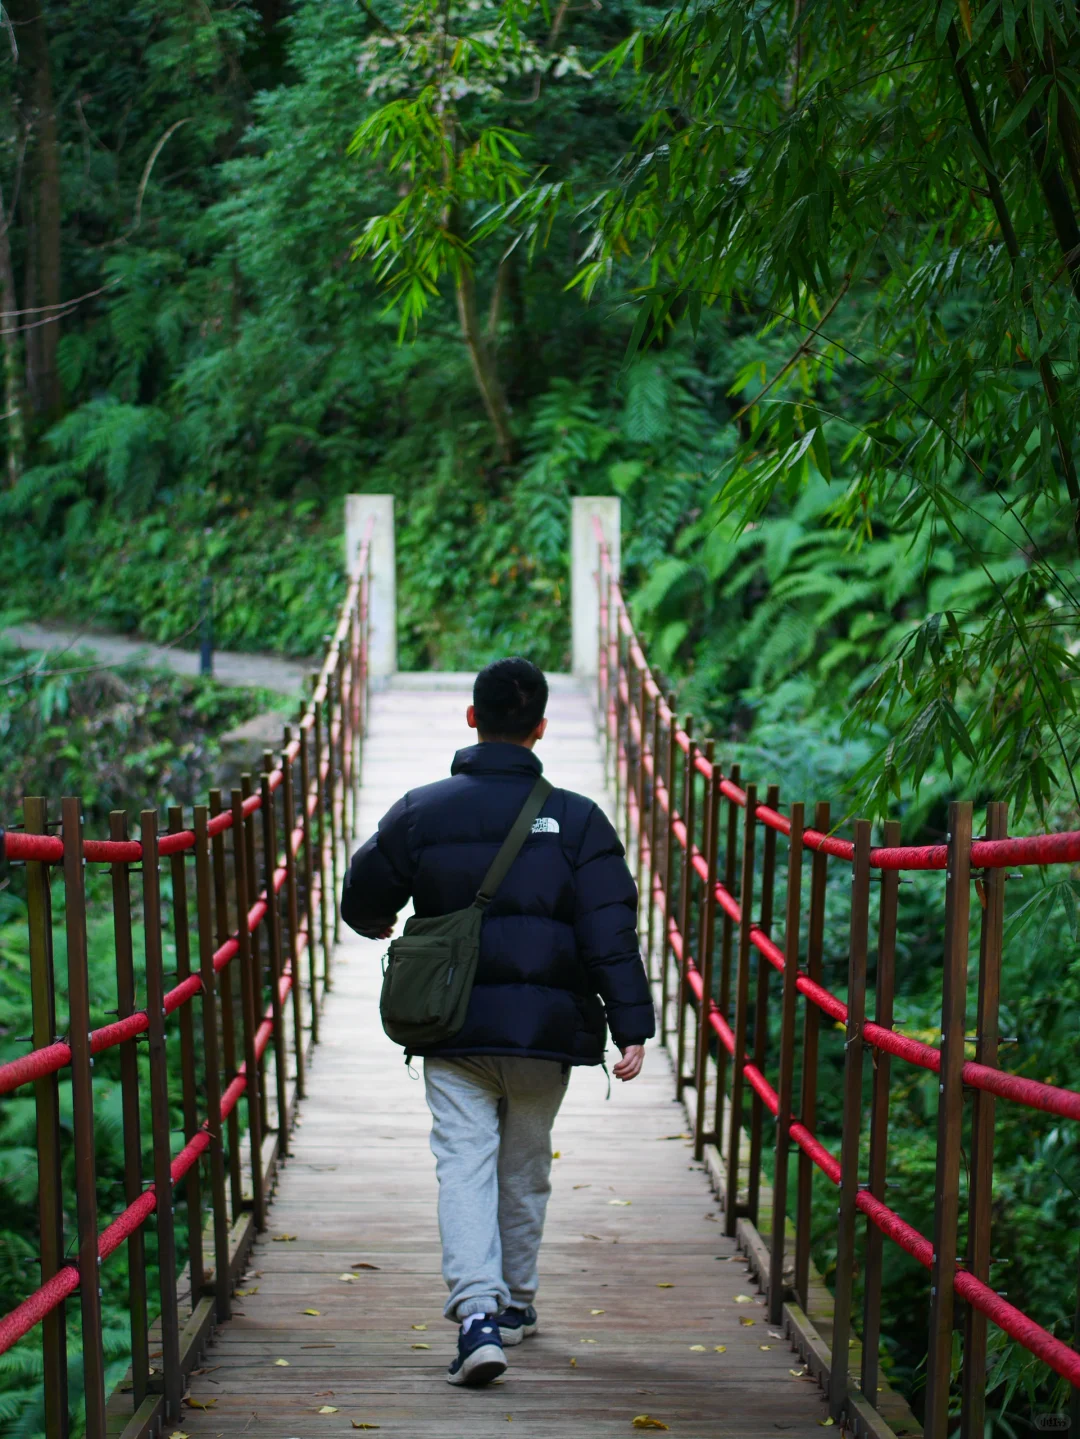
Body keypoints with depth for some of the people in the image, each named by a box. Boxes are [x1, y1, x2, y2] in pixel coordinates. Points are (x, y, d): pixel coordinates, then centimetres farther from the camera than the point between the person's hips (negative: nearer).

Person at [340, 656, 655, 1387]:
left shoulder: (420, 812, -2)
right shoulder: (577, 819, -4)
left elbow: (363, 903, 10)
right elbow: (610, 934, -9)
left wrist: (379, 926, 33)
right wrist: (632, 1027, -9)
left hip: (452, 1031, -1)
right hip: (545, 1029, 1)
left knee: (464, 1164, -1)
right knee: (526, 1168, 17)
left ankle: (477, 1311, -19)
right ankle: (516, 1302, 32)